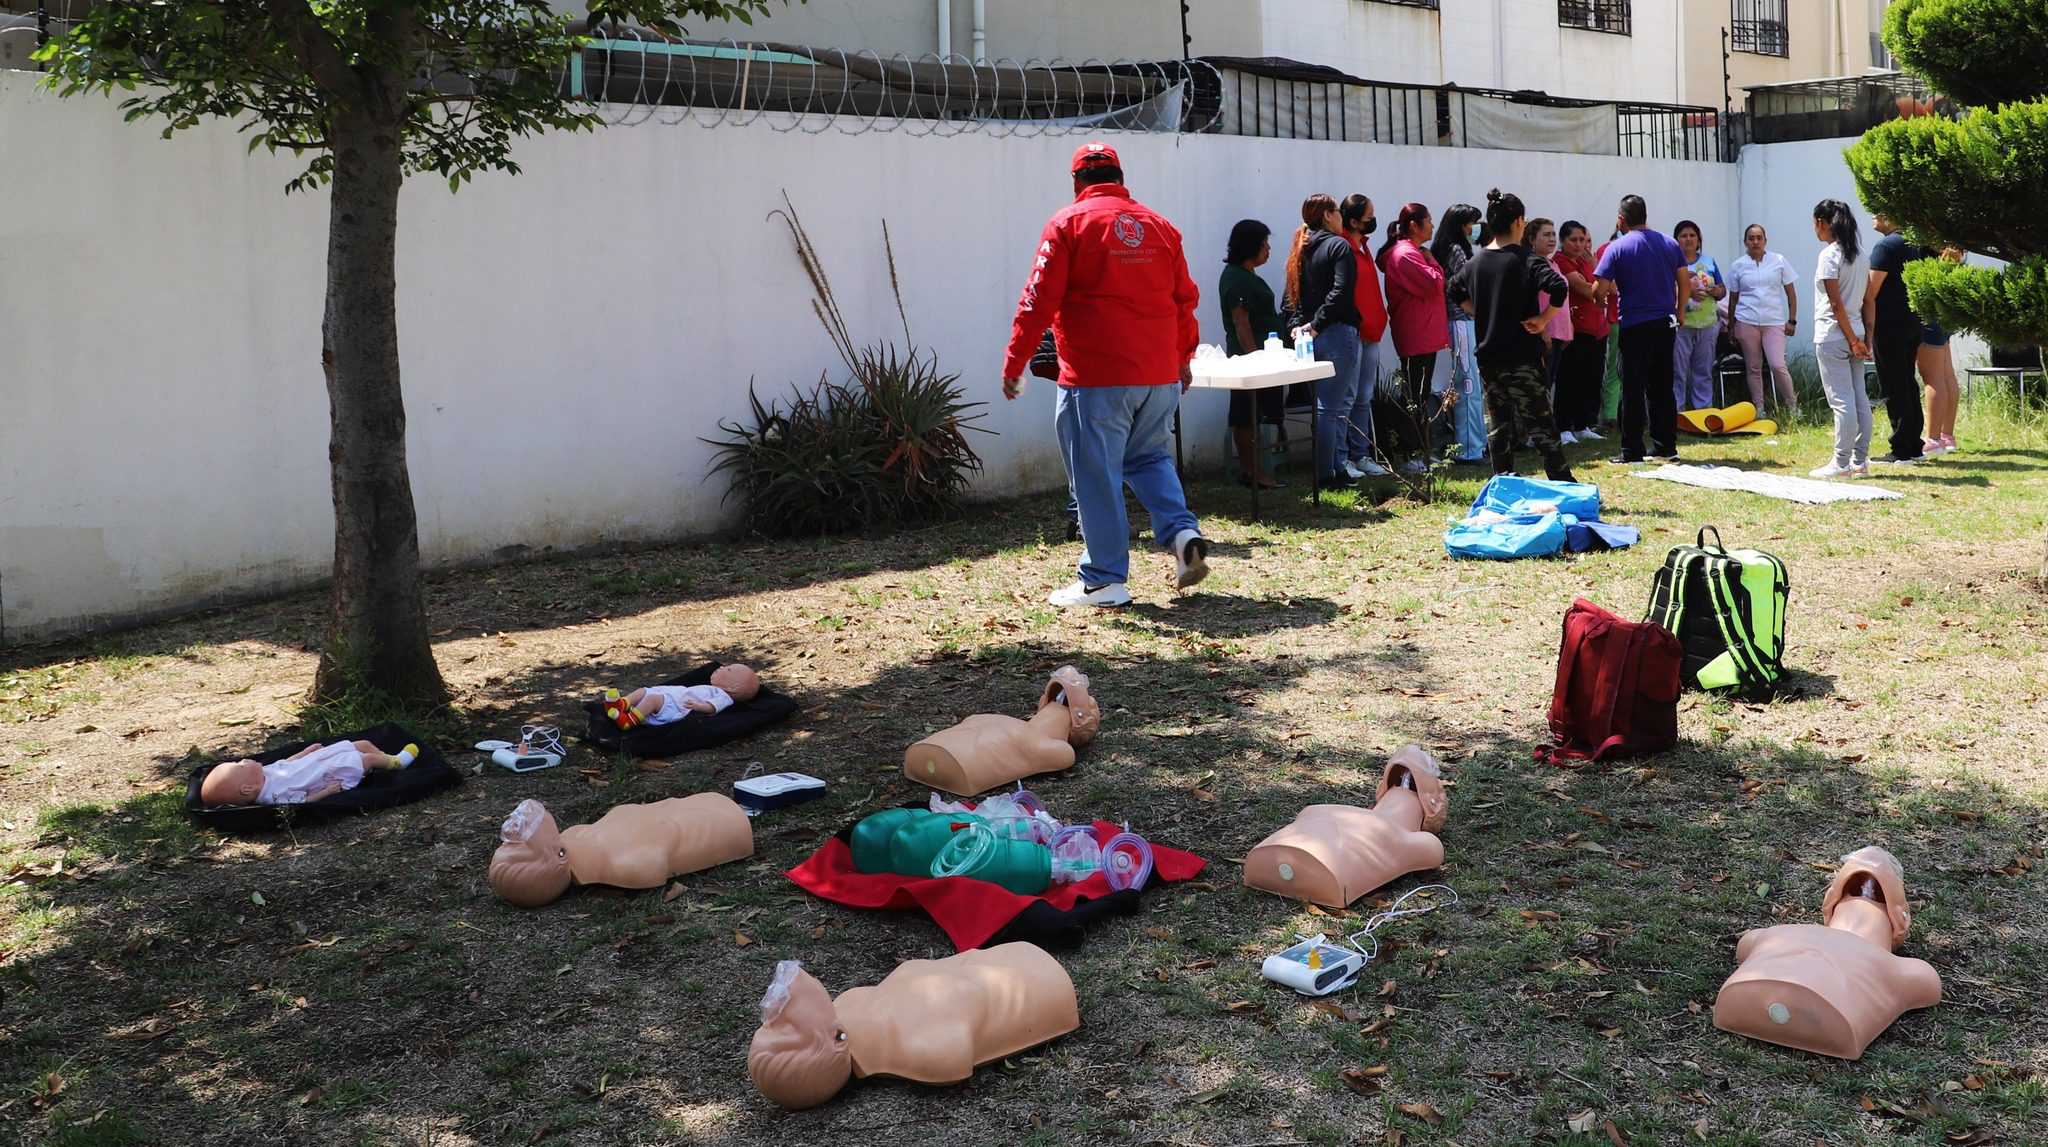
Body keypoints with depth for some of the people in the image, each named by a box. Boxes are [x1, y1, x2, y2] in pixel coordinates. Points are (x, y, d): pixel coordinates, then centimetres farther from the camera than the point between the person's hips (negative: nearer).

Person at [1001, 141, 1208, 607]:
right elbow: (1185, 298, 16)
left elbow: (1039, 300, -7)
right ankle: (1184, 533, 2)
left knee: (1096, 476, 0)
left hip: (1095, 377, -5)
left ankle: (1103, 580, 4)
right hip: (1159, 375, 5)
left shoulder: (1068, 224, -3)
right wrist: (1183, 356, 29)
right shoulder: (1158, 226, 12)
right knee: (1150, 458, 21)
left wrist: (1014, 363, -2)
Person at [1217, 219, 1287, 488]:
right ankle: (1252, 472, -3)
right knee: (1247, 418, -6)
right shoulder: (1237, 278, -15)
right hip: (1250, 356, -10)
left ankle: (1249, 470, 14)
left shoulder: (1246, 275, 17)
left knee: (1248, 418, 10)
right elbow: (1241, 323, -20)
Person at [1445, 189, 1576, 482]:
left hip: (1488, 356, 6)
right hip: (1522, 357, -6)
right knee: (1540, 425, -2)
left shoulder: (1476, 262, 6)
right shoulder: (1525, 259, -13)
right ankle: (1565, 486, 2)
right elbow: (1559, 287, -27)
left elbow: (1454, 291, 21)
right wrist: (1543, 318, -15)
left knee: (1500, 425, 12)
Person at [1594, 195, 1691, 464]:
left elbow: (1601, 288, -11)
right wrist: (1679, 311, 19)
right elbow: (1685, 283, 7)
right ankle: (1666, 447, 15)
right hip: (1666, 324, 5)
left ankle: (1631, 452, 0)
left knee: (1633, 390, 0)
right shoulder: (1669, 244, 7)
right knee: (1662, 387, 12)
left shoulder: (1617, 248, -7)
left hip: (1634, 326, -5)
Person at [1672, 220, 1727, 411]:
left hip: (1707, 325, 5)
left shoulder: (1709, 261, 16)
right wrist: (1687, 291, -23)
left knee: (1704, 371, 9)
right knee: (1678, 372, -6)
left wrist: (1718, 291, -6)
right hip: (1680, 324, -5)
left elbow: (1723, 291, 18)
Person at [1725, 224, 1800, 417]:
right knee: (1753, 368, 4)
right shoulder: (1737, 266, 5)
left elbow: (1791, 293, 7)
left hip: (1774, 321, -1)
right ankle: (1759, 410, 13)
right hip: (1747, 322, 1)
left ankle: (1791, 402, 8)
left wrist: (1792, 320, 2)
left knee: (1777, 365, -13)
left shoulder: (1779, 261, 4)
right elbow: (1733, 298, 11)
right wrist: (1731, 326, 10)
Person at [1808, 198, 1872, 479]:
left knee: (1841, 401, -7)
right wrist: (1866, 338, 13)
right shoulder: (1860, 254, 12)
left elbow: (1836, 303, -15)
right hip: (1853, 334, 8)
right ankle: (1860, 461, 14)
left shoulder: (1829, 255, -12)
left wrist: (1852, 340, -11)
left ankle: (1841, 463, -4)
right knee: (1859, 398, 9)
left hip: (1833, 336, -8)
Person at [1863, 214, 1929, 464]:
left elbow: (1870, 293, -17)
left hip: (1890, 325, -9)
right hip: (1913, 324, 9)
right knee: (1908, 385, 13)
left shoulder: (1885, 246, -13)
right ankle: (1914, 448, 17)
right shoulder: (1913, 245, 15)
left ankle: (1900, 452, -4)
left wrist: (1866, 330, -13)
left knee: (1893, 388, -5)